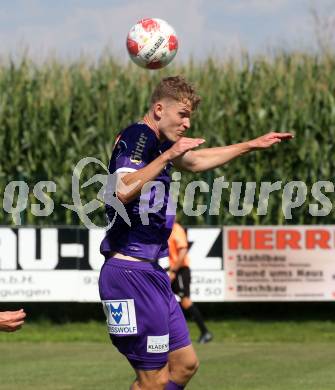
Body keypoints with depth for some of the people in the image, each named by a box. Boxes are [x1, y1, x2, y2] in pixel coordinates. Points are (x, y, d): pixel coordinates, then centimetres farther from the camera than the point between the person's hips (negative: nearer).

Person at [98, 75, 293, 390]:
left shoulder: (155, 142, 16)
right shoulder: (135, 137, -13)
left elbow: (195, 161, 36)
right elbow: (123, 190, -30)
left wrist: (253, 145, 42)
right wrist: (167, 156, -26)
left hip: (150, 272, 10)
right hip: (130, 273, -10)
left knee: (184, 363, 14)